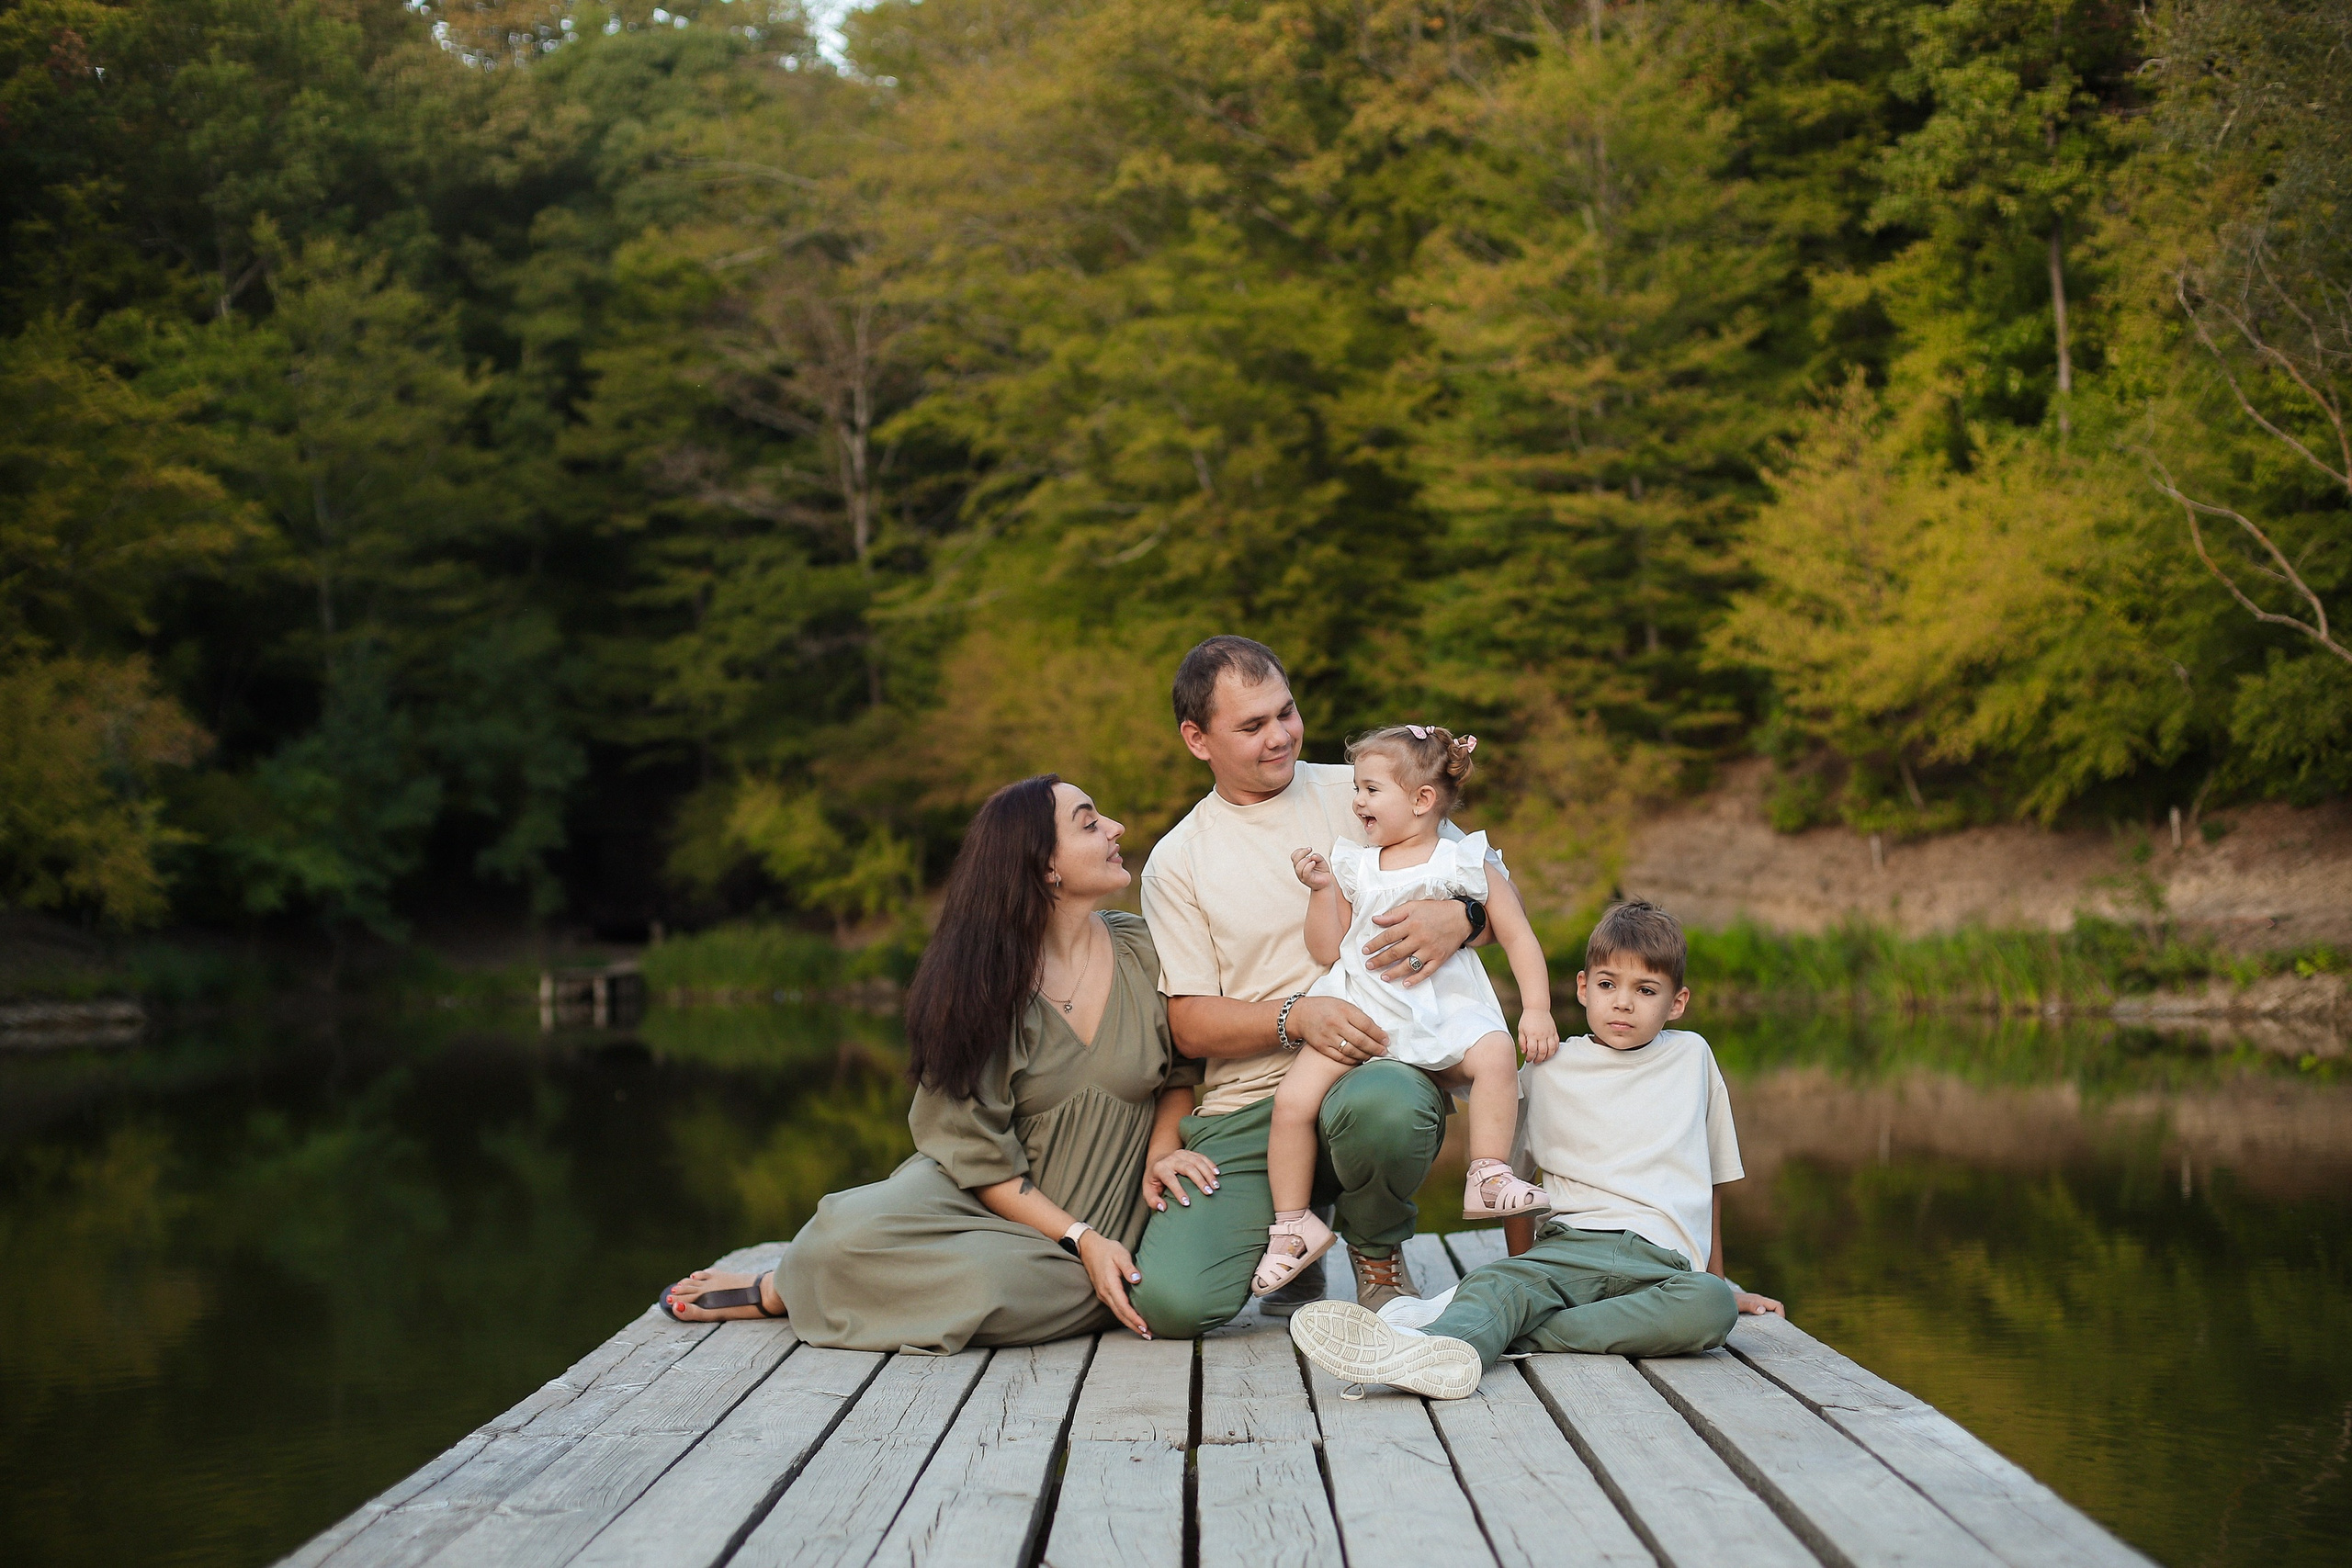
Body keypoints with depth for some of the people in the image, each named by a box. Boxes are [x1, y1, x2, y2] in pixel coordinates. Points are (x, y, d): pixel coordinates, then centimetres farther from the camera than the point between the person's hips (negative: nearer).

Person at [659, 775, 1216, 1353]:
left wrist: (1160, 1152, -7)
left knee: (987, 1279, -34)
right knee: (856, 1229, -33)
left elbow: (1181, 1073, 14)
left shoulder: (1146, 952, -2)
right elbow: (980, 1154, -11)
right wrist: (1081, 1239, -20)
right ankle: (784, 1285, 4)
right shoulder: (983, 981, -10)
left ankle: (778, 1294, -8)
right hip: (993, 1196, -1)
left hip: (1109, 1213, 1)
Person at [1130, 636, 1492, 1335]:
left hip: (1378, 1066, -1)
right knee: (1171, 1300, -22)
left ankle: (1378, 1258, -3)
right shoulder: (1177, 862, 10)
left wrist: (1459, 916, -15)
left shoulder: (1362, 795, 10)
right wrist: (1297, 1016, -16)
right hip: (1246, 1107, 1)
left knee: (1381, 1107, -41)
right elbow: (1189, 1026, 3)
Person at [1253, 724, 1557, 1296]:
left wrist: (1537, 1009, -4)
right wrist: (1322, 889, -3)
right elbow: (1327, 951, 9)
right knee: (1293, 1097, -18)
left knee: (1495, 1053, -32)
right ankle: (1292, 1223, -3)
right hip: (1359, 1011, 2)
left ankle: (1488, 1178, -19)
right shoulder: (1354, 866, 11)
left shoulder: (1463, 863, 4)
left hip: (1444, 1010, -2)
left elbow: (1517, 934, 5)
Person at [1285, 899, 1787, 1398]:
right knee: (1497, 1281, -34)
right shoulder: (1549, 1068, 16)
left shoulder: (1692, 1057, 18)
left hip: (1663, 1259, 0)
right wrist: (1523, 1256, 19)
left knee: (1712, 1307, -36)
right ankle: (1448, 1347, -68)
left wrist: (1717, 1277, 31)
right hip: (1568, 1243, 1)